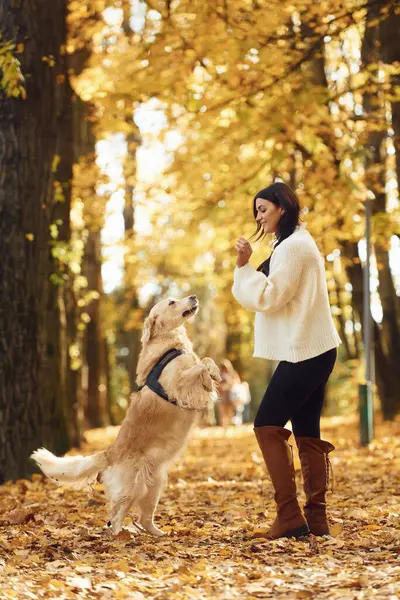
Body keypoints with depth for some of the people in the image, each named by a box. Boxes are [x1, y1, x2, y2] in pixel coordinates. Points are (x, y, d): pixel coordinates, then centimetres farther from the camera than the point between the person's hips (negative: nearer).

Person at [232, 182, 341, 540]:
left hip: (302, 353, -11)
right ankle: (316, 518, 9)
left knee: (268, 426, -8)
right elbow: (273, 296, 21)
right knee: (307, 434, 9)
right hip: (313, 350, 11)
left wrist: (244, 266, -14)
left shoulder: (292, 247, -13)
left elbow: (268, 297, -18)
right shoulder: (299, 243, 21)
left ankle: (289, 516, -10)